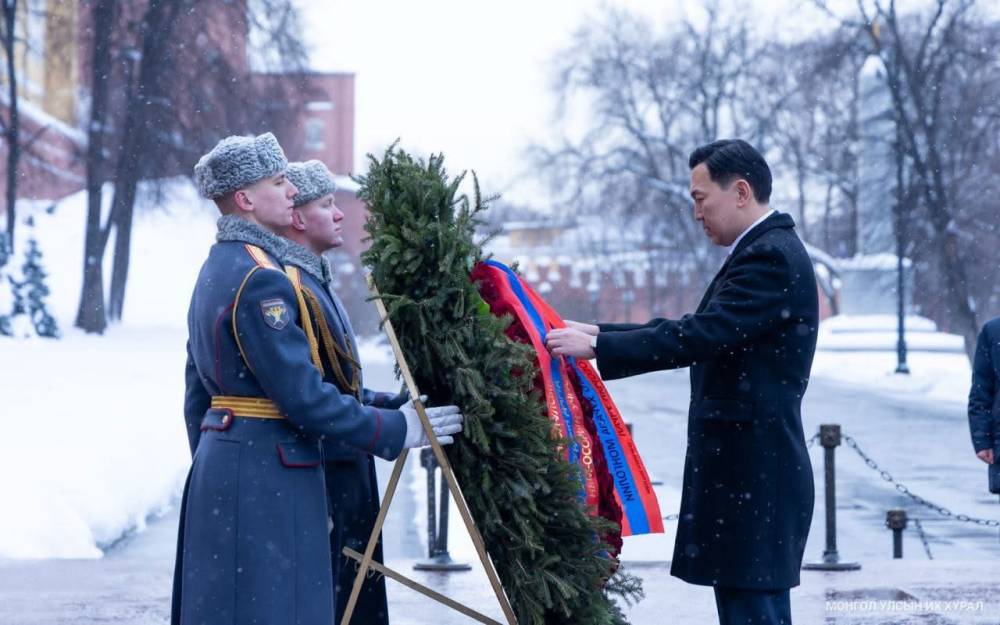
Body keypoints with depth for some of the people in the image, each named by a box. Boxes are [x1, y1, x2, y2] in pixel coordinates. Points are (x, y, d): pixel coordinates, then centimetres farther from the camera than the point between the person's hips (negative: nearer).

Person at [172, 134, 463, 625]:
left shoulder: (215, 269, 14)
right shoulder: (261, 278, -18)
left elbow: (197, 390, 19)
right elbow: (301, 394, -20)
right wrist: (395, 430, -13)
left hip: (219, 465, 10)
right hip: (265, 473, -10)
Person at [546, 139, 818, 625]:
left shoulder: (771, 257, -15)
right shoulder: (765, 252, 17)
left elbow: (700, 335, -23)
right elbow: (699, 331, 19)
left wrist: (597, 347, -18)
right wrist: (599, 333, 12)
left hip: (754, 478, -10)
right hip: (742, 473, 10)